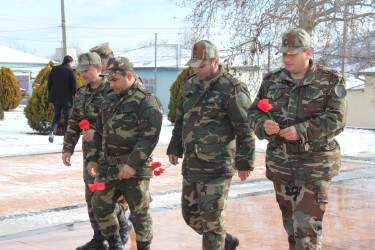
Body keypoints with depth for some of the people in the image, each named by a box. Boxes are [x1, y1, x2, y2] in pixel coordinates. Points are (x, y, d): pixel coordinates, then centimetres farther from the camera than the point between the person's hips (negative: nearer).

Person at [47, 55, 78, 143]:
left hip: (55, 98, 4)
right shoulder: (71, 71, -11)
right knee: (67, 118, 8)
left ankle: (52, 132, -4)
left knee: (57, 116, 19)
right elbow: (75, 87, -11)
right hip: (67, 99, -4)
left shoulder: (54, 69, 4)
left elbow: (49, 84, 9)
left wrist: (50, 95, 19)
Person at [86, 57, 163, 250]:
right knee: (100, 206, 11)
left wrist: (133, 164, -25)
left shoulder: (146, 101, -11)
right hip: (108, 167, 7)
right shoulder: (110, 100, 14)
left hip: (135, 170, -7)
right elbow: (100, 131, 23)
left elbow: (150, 136, -20)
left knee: (139, 213, 2)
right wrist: (93, 157, 16)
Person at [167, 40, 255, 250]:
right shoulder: (191, 85, 13)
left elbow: (244, 128, -13)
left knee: (212, 218, -4)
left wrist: (245, 162, -13)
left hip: (216, 167, -8)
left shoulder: (232, 88, -12)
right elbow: (181, 120, 23)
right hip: (191, 165, 8)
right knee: (190, 214, 15)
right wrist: (175, 148, 22)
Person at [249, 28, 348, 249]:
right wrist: (264, 125, -17)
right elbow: (255, 112, 6)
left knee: (307, 226, -11)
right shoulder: (272, 80, 7)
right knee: (290, 222, 16)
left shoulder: (330, 81, -5)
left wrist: (302, 131, -25)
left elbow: (336, 118, -14)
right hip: (281, 164, 5)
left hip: (315, 167, -4)